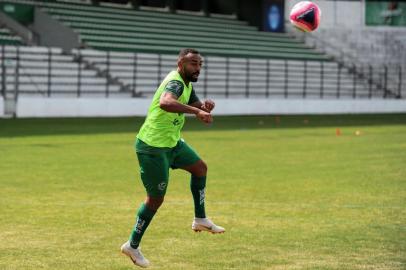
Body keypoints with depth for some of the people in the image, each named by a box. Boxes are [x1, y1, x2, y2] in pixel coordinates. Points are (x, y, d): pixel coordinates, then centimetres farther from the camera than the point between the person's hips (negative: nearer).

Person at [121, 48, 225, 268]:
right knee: (156, 199, -2)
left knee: (200, 167, 20)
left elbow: (195, 106, 19)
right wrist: (197, 111, -54)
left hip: (171, 142, 10)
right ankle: (133, 246, 11)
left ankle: (200, 219, 30)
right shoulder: (176, 83, -24)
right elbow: (165, 102, -47)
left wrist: (205, 106, -6)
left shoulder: (187, 84, 8)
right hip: (153, 147, -10)